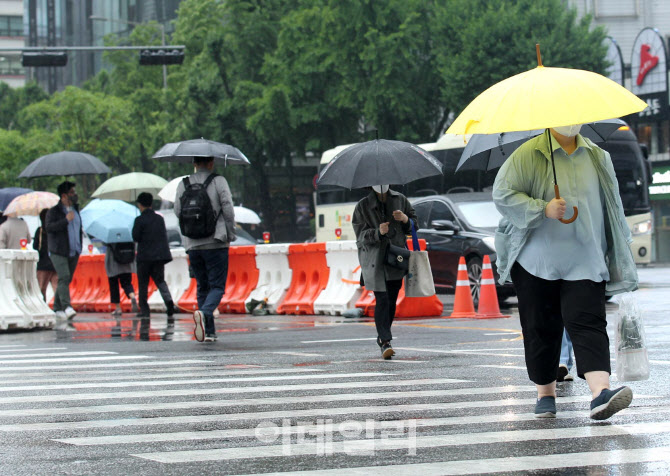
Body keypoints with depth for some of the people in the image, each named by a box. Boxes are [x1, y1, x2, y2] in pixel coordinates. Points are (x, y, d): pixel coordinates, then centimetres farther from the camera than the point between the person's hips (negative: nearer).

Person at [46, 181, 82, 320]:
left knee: (66, 280, 7)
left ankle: (57, 308, 15)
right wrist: (66, 220, -24)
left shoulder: (75, 208, 15)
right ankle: (66, 307, -27)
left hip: (74, 252, 7)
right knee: (64, 277, -19)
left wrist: (79, 247, 21)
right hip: (59, 252, -7)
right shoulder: (54, 211, -6)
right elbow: (49, 227, -21)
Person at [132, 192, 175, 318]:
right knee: (160, 280, 13)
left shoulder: (140, 220, -9)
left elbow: (135, 238, -9)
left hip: (145, 256, -5)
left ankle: (144, 309, 2)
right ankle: (168, 300, -13)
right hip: (160, 255, 5)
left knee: (143, 284, 4)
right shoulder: (160, 218, 8)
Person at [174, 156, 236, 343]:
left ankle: (209, 331, 9)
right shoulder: (218, 181, -5)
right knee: (217, 286, 1)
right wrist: (231, 234, 3)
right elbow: (228, 208, -10)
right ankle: (204, 313, -29)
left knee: (202, 287, 14)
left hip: (192, 245, 4)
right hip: (216, 244, -4)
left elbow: (177, 211, 3)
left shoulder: (183, 185, 4)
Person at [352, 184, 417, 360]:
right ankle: (385, 342, -17)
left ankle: (383, 337, 21)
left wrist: (405, 219, -7)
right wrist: (377, 232, -23)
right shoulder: (363, 206, 1)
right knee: (382, 299, -13)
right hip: (374, 258, -4)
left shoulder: (400, 200, 10)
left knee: (392, 300, 6)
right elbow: (360, 234, -5)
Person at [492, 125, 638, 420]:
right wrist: (543, 208, -20)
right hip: (537, 261, -2)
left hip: (585, 262, 2)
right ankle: (545, 393, 18)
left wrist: (619, 251, 18)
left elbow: (612, 205, 19)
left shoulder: (598, 157, 11)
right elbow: (503, 194, -9)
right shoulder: (528, 155, -3)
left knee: (588, 322, -13)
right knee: (541, 328, 4)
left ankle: (600, 392, -27)